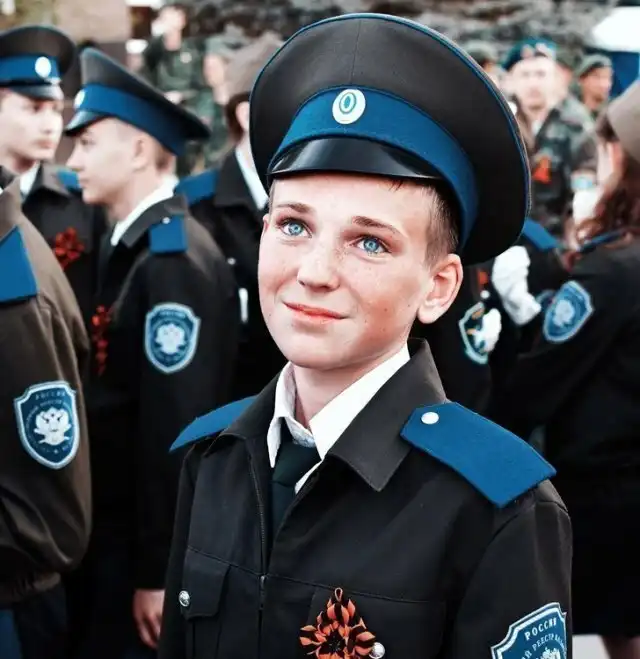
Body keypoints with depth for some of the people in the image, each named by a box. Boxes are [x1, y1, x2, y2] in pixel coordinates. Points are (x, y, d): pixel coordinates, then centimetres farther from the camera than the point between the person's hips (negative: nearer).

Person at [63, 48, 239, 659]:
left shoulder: (174, 261, -21)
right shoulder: (129, 245, 8)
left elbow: (176, 426, -23)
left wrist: (158, 570, -20)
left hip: (150, 544, -8)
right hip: (115, 528, 8)